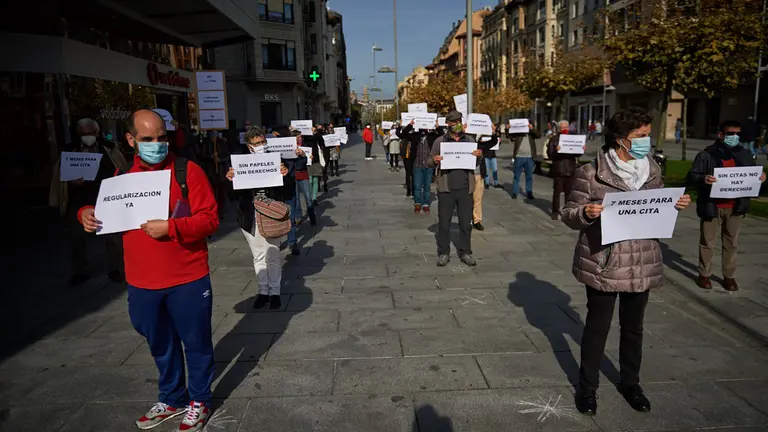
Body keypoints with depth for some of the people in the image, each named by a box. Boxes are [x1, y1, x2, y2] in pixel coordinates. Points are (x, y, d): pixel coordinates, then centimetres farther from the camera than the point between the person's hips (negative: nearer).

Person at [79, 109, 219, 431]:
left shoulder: (187, 171, -10)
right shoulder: (121, 174, 4)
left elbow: (210, 218, -14)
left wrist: (171, 227, -25)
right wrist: (88, 214, -4)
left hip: (187, 280, -4)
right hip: (142, 282, 5)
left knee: (195, 342, 10)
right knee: (161, 345, 21)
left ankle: (199, 401, 31)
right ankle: (172, 398, 41)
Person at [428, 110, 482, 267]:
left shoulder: (470, 140, 9)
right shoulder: (440, 141, 3)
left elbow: (476, 162, 16)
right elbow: (429, 162, 5)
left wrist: (479, 155, -7)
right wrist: (434, 161, -18)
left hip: (465, 189, 2)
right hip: (446, 189, -2)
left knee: (466, 223, 9)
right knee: (444, 223, 4)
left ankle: (465, 253, 21)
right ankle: (443, 253, 16)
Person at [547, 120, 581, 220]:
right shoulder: (554, 139, 0)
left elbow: (577, 153, 17)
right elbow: (549, 154, -7)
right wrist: (556, 150, -26)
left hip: (570, 169, 4)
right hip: (558, 169, -4)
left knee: (569, 191, 10)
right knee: (557, 191, -1)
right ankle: (555, 212, 6)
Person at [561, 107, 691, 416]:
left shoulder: (652, 170, 5)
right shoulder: (591, 173, -13)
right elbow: (569, 216, -9)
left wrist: (675, 205, -5)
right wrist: (586, 212, -30)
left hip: (642, 263, 5)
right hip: (603, 264, -5)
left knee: (633, 326, 18)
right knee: (597, 326, 8)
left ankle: (630, 382, 39)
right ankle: (587, 387, 26)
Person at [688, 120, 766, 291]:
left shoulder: (745, 154, 9)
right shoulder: (706, 155, -6)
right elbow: (692, 176, -10)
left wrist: (760, 177, -5)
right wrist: (703, 179, -31)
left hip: (735, 207, 4)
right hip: (712, 206, -4)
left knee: (732, 242, 11)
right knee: (707, 242, 6)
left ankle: (729, 276, 22)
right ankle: (704, 274, 19)